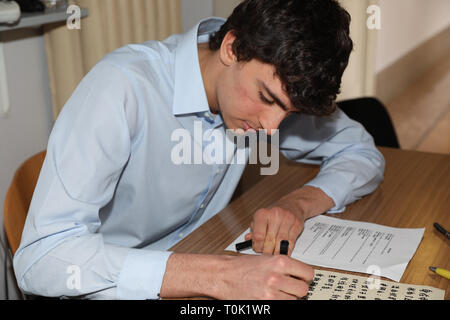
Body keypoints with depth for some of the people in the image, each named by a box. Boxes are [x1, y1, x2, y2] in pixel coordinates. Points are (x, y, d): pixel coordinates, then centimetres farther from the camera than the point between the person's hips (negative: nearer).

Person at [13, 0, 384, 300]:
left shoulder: (268, 75, -9)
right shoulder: (124, 87, -25)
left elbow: (362, 152, 1)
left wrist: (298, 203, -18)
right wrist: (220, 276, -38)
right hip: (113, 290, -4)